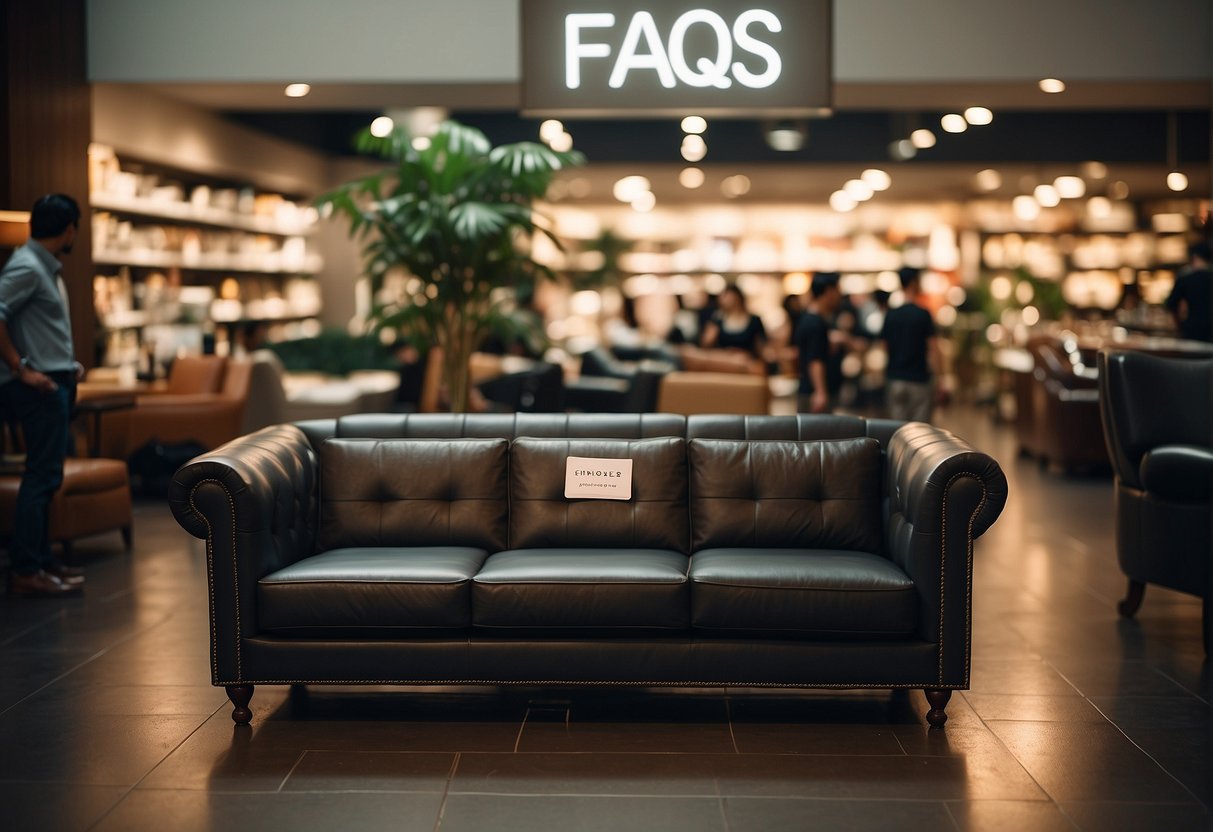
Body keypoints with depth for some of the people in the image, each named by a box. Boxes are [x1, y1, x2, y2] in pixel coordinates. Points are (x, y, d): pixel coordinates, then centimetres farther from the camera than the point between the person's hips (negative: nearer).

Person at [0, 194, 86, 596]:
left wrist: (67, 365, 13)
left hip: (54, 384, 10)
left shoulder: (46, 268, 16)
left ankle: (41, 559, 20)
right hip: (40, 387, -10)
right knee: (42, 476, -8)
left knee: (45, 475, 13)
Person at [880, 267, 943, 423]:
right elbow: (933, 350, -9)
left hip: (895, 380, 4)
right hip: (919, 379, -4)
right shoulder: (923, 315, -9)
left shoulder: (890, 315, 3)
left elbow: (885, 347, 9)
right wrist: (937, 380, -3)